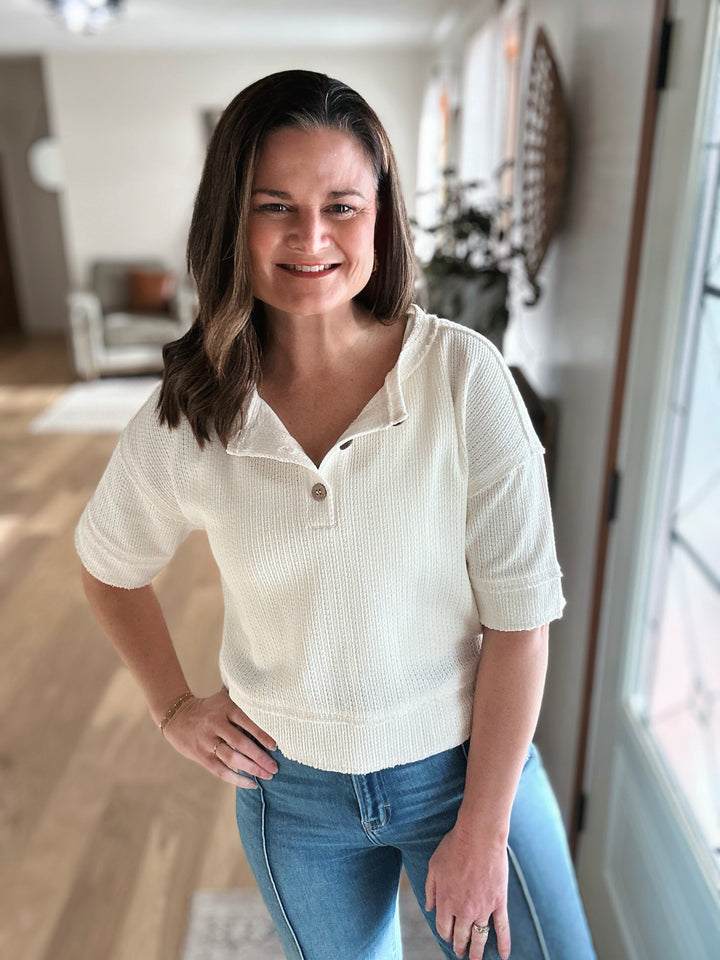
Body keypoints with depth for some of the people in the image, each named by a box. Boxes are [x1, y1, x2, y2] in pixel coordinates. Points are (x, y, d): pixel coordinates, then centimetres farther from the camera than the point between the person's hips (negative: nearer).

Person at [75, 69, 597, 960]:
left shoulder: (464, 375, -20)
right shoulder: (188, 415, -13)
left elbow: (519, 615, -16)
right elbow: (107, 563, 6)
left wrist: (482, 830, -12)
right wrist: (173, 708, 4)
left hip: (467, 761, -1)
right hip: (292, 787, 2)